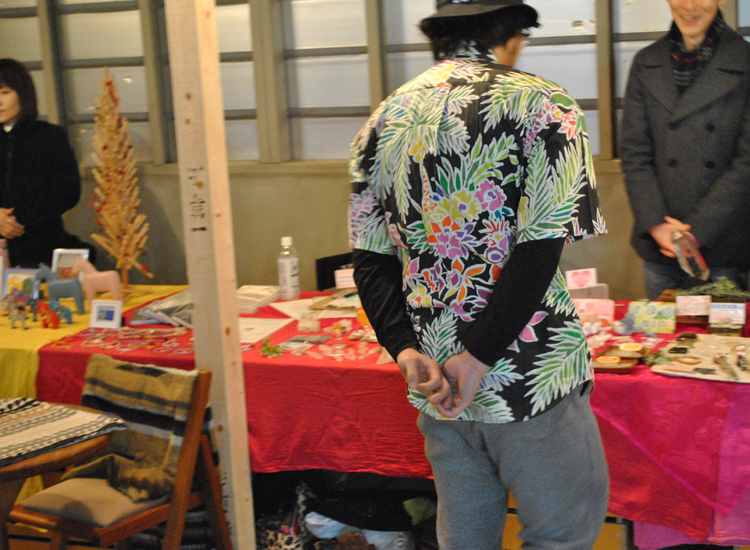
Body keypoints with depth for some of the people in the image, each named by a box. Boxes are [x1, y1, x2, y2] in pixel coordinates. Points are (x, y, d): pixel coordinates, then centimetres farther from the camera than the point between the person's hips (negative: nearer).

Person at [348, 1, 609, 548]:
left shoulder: (385, 120, 8)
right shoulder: (544, 106, -9)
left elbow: (371, 260, 4)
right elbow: (540, 250, -18)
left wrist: (406, 350, -4)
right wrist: (478, 356, -16)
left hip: (435, 387, 6)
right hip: (531, 379, -5)